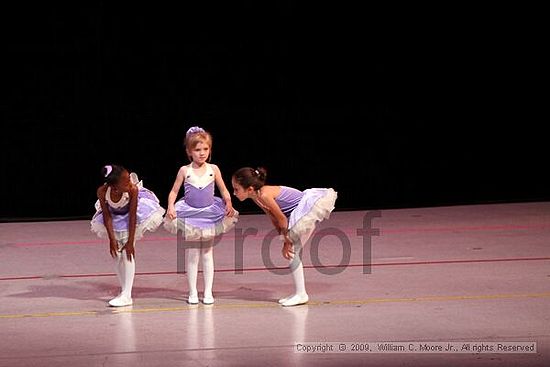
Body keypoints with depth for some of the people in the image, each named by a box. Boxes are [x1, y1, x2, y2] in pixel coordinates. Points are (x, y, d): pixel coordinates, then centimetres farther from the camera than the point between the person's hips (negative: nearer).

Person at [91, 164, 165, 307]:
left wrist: (130, 242, -24)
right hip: (114, 216, 3)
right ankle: (124, 290, 19)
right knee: (116, 253, 5)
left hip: (130, 214, -3)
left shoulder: (133, 190, -36)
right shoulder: (102, 192, -32)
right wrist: (112, 239, -20)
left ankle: (127, 295, -10)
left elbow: (132, 217, -27)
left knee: (128, 253, -11)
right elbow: (107, 216, -20)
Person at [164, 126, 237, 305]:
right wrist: (171, 206, -16)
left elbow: (224, 191, 5)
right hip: (190, 214, -1)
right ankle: (192, 292, 11)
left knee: (207, 254, 7)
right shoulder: (184, 171, -4)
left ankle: (208, 292, 12)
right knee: (191, 255, 3)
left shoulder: (213, 169, -1)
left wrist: (228, 203, -13)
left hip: (209, 214, 1)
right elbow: (174, 191, 1)